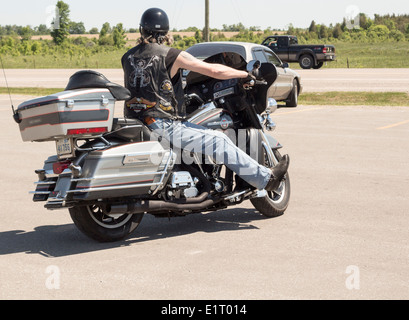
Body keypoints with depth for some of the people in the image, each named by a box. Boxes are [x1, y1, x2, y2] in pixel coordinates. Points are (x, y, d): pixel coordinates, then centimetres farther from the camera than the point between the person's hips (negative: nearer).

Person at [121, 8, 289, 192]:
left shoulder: (127, 58, 9)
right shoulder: (171, 55, -9)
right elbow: (214, 70, -8)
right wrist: (245, 74, 5)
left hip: (134, 125, 7)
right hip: (162, 125, -7)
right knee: (218, 141, -5)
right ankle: (265, 179, -5)